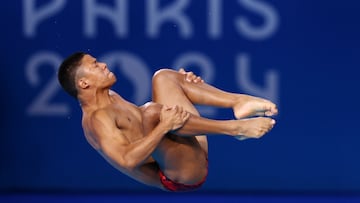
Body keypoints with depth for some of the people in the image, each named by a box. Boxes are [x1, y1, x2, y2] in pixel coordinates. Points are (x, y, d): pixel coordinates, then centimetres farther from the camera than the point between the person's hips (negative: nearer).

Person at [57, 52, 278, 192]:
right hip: (181, 174, -10)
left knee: (163, 77, 13)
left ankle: (239, 102, -10)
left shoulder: (111, 98, 18)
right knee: (150, 110, -34)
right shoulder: (97, 119, -14)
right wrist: (165, 126, -33)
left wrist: (183, 85, 13)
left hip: (193, 156, 10)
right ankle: (235, 128, -25)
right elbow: (127, 160, -29)